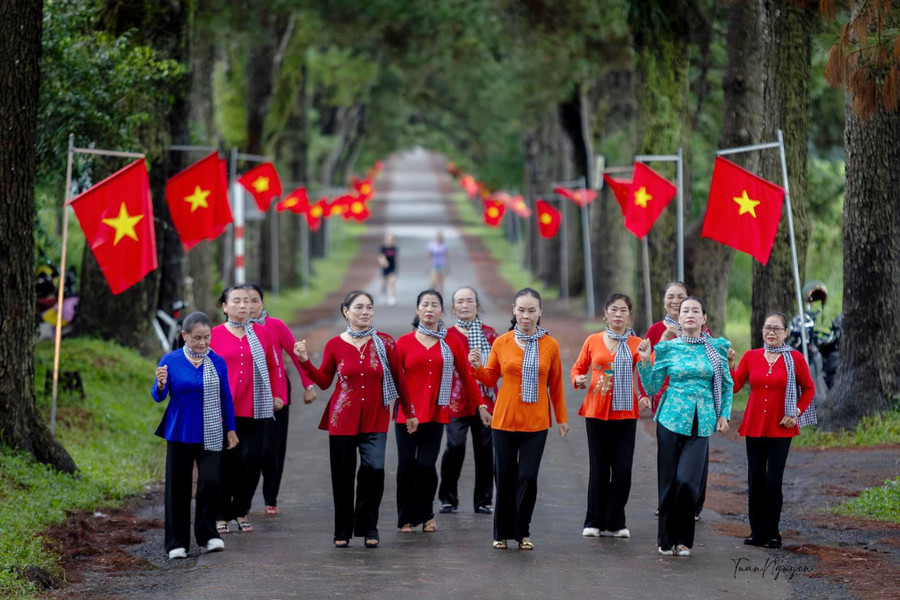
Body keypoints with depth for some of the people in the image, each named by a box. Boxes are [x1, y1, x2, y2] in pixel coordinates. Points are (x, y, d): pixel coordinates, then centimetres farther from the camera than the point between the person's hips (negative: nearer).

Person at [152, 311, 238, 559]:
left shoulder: (217, 362, 2)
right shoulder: (171, 361, -4)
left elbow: (226, 398, 10)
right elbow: (158, 396, -4)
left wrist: (230, 429, 11)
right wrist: (161, 385, -27)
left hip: (210, 436, 1)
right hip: (180, 435, -1)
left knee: (210, 482, -9)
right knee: (178, 488, 3)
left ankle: (207, 534, 8)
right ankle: (177, 543, 12)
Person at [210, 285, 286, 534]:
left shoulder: (261, 333, 9)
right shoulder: (214, 335, 2)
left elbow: (274, 366, 14)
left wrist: (277, 395, 6)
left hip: (256, 409, 2)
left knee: (253, 460, -2)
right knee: (226, 462, -2)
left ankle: (241, 511, 13)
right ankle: (221, 515, 10)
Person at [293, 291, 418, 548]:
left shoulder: (385, 343, 0)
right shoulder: (335, 345, 1)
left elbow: (398, 379, 8)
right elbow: (324, 381, 7)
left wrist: (409, 412, 12)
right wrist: (305, 361, -7)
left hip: (375, 419, 0)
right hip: (343, 418, 0)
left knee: (374, 469, -15)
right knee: (343, 476, 3)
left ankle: (368, 527, 1)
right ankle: (343, 531, 18)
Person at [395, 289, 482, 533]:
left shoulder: (451, 343, 5)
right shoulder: (404, 342, 3)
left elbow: (467, 375, 8)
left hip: (436, 413, 0)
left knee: (427, 465, -5)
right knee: (406, 465, 2)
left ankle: (426, 515, 17)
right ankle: (406, 518, 16)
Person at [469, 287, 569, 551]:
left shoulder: (550, 345, 0)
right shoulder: (501, 343, 1)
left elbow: (555, 385, 7)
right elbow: (490, 379, 9)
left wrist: (562, 418, 10)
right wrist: (478, 367, -11)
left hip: (536, 422, -1)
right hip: (505, 419, 1)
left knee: (528, 477, -4)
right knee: (504, 477, 4)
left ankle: (523, 532, 12)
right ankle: (502, 533, 18)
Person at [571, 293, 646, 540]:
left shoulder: (636, 344, 3)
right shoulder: (593, 341, 5)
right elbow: (578, 368, 13)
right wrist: (578, 379, -8)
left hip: (625, 413, 0)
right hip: (596, 412, 0)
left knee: (623, 468, -2)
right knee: (599, 468, 3)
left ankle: (616, 522, 10)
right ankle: (595, 522, 13)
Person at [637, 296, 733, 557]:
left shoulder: (716, 347, 6)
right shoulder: (667, 348, 3)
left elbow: (727, 385, 16)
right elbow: (652, 387, 6)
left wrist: (724, 414, 6)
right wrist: (645, 361, -7)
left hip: (701, 423, 0)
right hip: (671, 419, 0)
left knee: (687, 482, -11)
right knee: (669, 482, 2)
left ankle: (683, 540, 5)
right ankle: (666, 540, 15)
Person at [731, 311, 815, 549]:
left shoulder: (794, 358, -1)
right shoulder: (750, 357, 6)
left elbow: (809, 389, 8)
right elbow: (733, 386, 1)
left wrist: (797, 413, -2)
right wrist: (729, 366, -13)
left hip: (781, 429, -3)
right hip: (754, 428, 3)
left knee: (773, 481, -5)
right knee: (755, 481, 3)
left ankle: (772, 534, 5)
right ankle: (757, 532, 13)